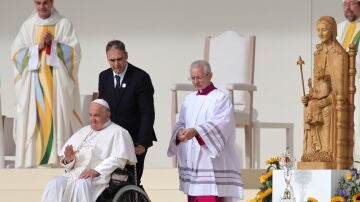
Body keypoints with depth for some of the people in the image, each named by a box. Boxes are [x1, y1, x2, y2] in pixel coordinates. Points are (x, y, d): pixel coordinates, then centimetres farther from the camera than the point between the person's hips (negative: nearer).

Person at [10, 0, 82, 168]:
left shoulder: (64, 24, 6)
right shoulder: (27, 26, 11)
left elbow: (74, 52, -1)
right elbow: (16, 53, 4)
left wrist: (53, 44, -14)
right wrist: (38, 47, -10)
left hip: (57, 84, -1)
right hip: (33, 86, 1)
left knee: (57, 121, -8)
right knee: (33, 121, -5)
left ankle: (58, 159, -10)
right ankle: (32, 164, -6)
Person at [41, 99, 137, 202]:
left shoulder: (118, 132, 8)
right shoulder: (83, 132, 28)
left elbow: (119, 159, -8)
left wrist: (96, 171, -20)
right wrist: (68, 159, -2)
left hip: (102, 176, -6)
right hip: (75, 173, 6)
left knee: (82, 184, -37)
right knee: (55, 184, -24)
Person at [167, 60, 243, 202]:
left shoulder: (220, 99, -4)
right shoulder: (189, 100, 17)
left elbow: (220, 124, -18)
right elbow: (181, 123, 14)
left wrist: (196, 131, -35)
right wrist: (179, 133, -11)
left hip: (211, 163, -7)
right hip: (191, 162, 7)